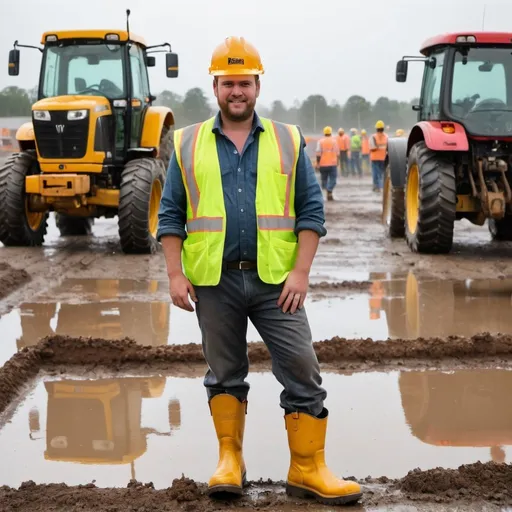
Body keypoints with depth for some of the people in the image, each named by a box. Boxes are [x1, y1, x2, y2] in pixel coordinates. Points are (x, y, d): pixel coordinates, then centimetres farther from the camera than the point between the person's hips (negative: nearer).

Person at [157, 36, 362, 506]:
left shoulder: (288, 142, 5)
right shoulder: (189, 145, 6)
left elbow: (311, 211, 3)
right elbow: (171, 216, 6)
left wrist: (301, 272, -7)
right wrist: (175, 275, -3)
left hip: (275, 280, 0)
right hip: (215, 280, 1)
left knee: (302, 373, -2)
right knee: (225, 375, 11)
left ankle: (308, 469, 6)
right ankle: (230, 461, 23)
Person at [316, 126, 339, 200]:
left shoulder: (320, 141, -1)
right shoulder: (334, 141, 1)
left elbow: (318, 154, -7)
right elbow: (337, 153, 3)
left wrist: (318, 163, -1)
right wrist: (337, 162, 16)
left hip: (323, 164, 1)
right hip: (332, 163, -1)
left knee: (324, 178, 14)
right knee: (332, 179, 0)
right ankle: (329, 192, -18)